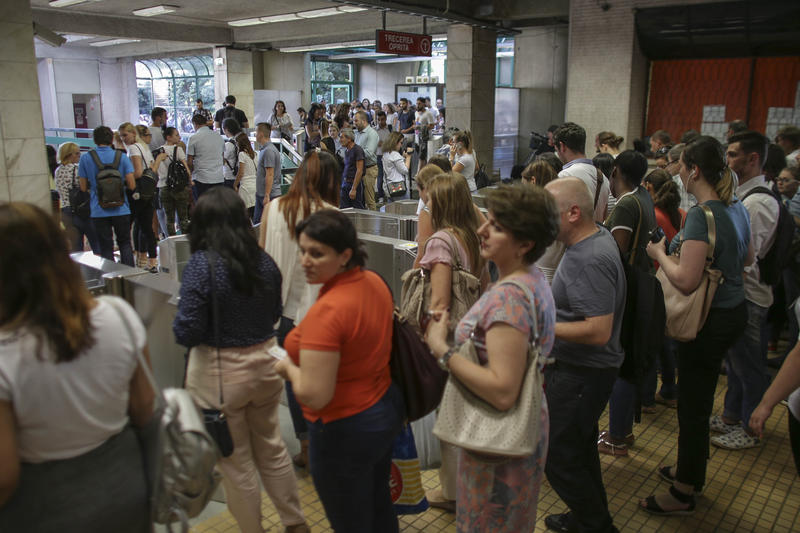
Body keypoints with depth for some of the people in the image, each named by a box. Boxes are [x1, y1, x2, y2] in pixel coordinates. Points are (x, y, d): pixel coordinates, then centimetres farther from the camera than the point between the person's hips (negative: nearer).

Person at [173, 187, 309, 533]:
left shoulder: (202, 265, -18)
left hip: (220, 374, -5)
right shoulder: (265, 261, -3)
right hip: (265, 363, 5)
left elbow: (187, 333, -18)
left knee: (235, 462, 15)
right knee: (271, 448, 24)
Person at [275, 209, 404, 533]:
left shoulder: (326, 312, -30)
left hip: (345, 431, -8)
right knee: (379, 506, 29)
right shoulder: (374, 282, -5)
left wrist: (288, 367, -11)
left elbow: (314, 395, -30)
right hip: (387, 407, 8)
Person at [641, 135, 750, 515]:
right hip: (733, 310, 10)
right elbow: (747, 258, 20)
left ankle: (683, 494, 20)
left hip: (710, 320, -10)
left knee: (692, 405, 4)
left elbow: (686, 280, -30)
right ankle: (692, 472, 41)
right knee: (699, 398, 23)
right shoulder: (733, 208, 5)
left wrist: (660, 253, -15)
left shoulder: (701, 215, -24)